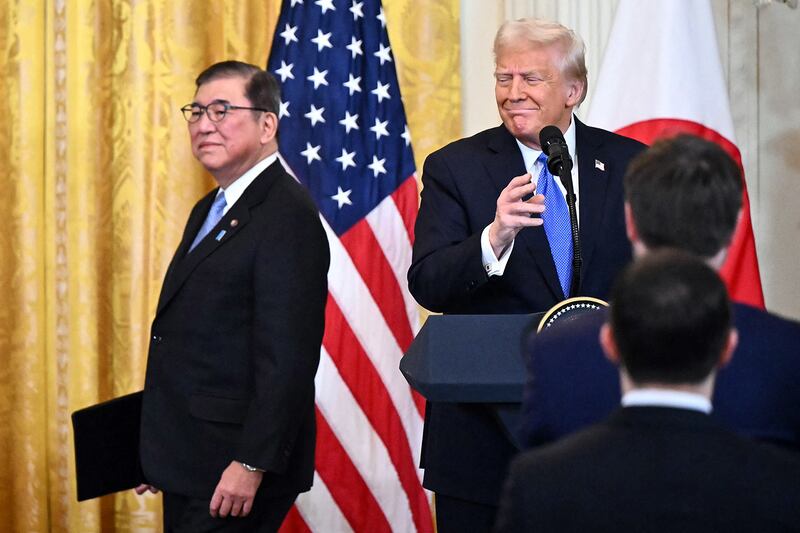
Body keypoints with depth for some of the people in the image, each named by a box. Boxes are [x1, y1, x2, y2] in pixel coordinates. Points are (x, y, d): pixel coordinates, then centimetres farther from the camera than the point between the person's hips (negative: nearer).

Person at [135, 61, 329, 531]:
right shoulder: (209, 211, 17)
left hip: (233, 474, -9)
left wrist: (252, 465, -23)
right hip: (189, 468, 9)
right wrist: (158, 455, 16)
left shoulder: (287, 215, -15)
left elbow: (287, 356, -21)